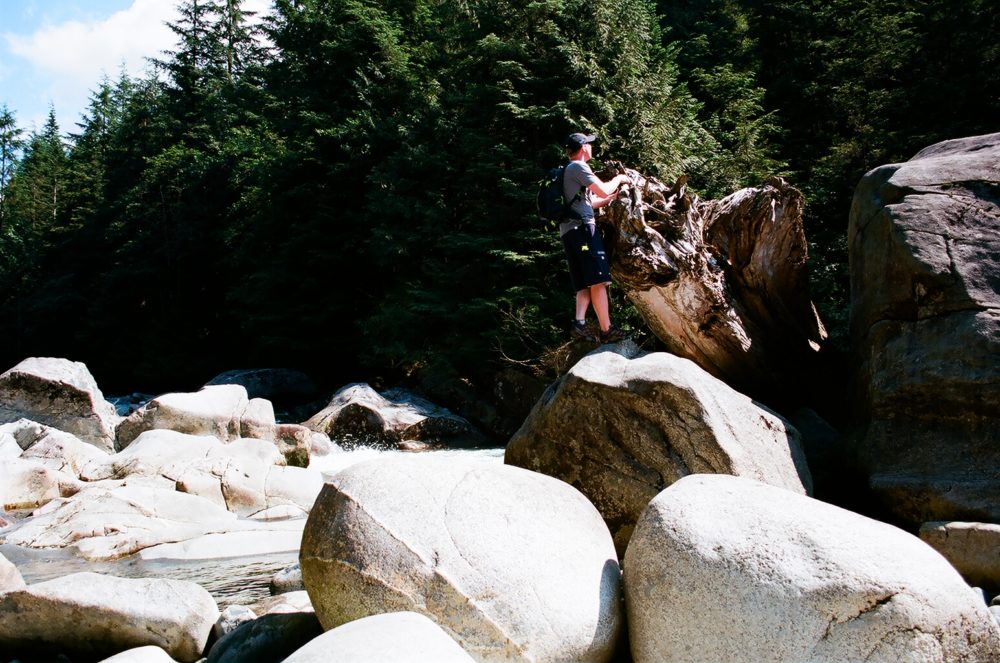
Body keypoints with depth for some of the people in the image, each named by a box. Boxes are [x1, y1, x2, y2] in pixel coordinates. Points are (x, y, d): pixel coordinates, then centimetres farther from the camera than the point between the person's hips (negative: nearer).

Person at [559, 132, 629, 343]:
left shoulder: (569, 170, 27)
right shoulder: (578, 167, -3)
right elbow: (603, 191, -9)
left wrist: (614, 195, 30)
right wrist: (618, 179, 9)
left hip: (568, 231, 10)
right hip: (582, 227, -10)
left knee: (585, 284, 5)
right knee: (598, 281, -12)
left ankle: (579, 322, -12)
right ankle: (607, 330, -15)